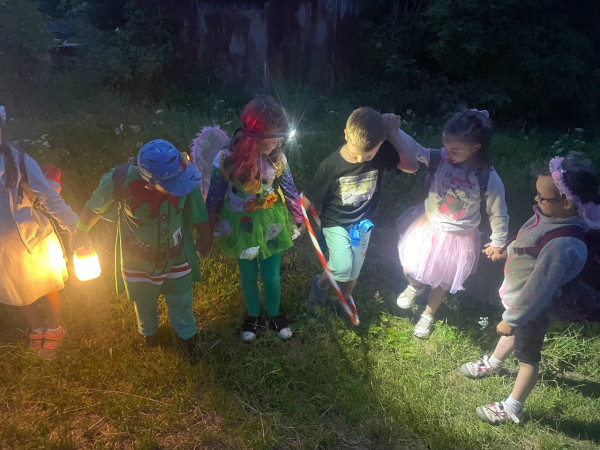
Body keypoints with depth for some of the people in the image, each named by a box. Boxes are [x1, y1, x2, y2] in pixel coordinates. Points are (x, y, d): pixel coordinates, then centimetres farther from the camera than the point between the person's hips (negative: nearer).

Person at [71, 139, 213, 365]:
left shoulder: (184, 173, -32)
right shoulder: (121, 181, -35)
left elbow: (198, 212, -12)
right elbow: (94, 207, -13)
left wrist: (205, 236, 1)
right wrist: (81, 232, 3)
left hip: (177, 257, 1)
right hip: (139, 260, 0)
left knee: (181, 302, 23)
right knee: (144, 302, 28)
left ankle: (187, 335, 56)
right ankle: (148, 332, 63)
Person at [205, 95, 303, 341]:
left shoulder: (277, 157, -17)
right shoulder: (227, 159, -24)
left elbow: (289, 189, -2)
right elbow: (215, 196, -10)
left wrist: (298, 218, 8)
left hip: (271, 223, 2)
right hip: (242, 226, -1)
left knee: (272, 276, 16)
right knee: (248, 276, 20)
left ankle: (274, 314, 45)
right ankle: (253, 315, 48)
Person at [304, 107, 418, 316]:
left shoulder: (382, 152, -20)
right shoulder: (331, 166, -27)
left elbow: (412, 166, -19)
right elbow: (310, 198, -16)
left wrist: (394, 135, -26)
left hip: (363, 223, 3)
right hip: (336, 223, -3)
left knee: (354, 270, 15)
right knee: (342, 268, -18)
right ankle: (320, 283, 16)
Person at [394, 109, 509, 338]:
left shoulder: (489, 180, -26)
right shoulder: (442, 158, -21)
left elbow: (498, 214, -12)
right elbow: (414, 150, -31)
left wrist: (498, 243, 2)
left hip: (456, 239, -2)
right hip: (426, 227, 2)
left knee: (442, 283, 22)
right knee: (409, 269, 21)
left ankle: (428, 315, 54)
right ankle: (415, 286, 61)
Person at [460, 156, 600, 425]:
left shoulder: (562, 246, -42)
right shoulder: (554, 214, -17)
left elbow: (537, 291, -32)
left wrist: (511, 320, -19)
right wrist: (508, 250, 22)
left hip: (532, 308, -8)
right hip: (517, 296, 8)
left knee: (527, 356, 16)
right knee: (513, 332, 33)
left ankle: (512, 409, 41)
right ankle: (493, 364, 63)